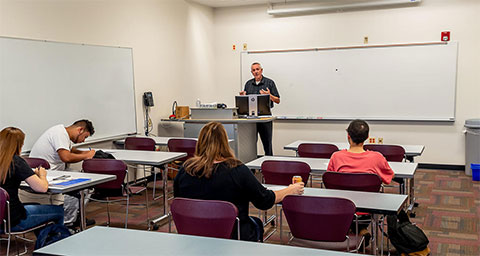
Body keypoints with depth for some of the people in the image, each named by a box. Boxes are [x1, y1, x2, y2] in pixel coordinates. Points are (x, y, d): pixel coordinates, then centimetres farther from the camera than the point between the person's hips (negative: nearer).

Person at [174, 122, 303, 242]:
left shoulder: (185, 170, -11)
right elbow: (265, 201, -8)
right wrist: (290, 191, 8)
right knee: (256, 224, 28)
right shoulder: (237, 171, -20)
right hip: (232, 236, -4)